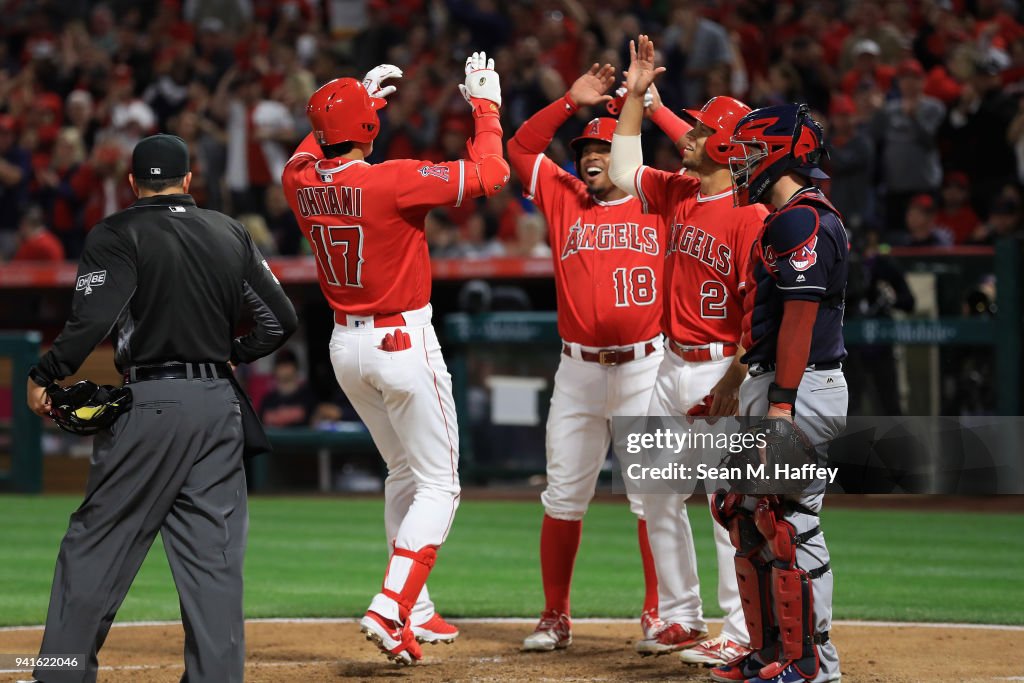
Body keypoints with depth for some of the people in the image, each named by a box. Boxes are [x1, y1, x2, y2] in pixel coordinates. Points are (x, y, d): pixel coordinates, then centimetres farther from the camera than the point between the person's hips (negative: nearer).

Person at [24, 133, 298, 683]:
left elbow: (93, 320, -17)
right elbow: (281, 319, 10)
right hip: (219, 405, 4)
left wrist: (43, 377, -6)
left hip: (148, 404, -4)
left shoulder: (118, 235, -4)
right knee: (214, 552, 5)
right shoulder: (230, 235, 11)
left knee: (97, 544, 2)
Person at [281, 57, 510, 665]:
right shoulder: (394, 181, -22)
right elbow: (490, 173, -18)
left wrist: (359, 96, 28)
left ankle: (418, 612, 23)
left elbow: (313, 148, 25)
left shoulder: (301, 181, -3)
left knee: (405, 473, 22)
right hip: (403, 342, -7)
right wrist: (486, 106, -4)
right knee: (438, 483, 1)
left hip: (346, 346, 7)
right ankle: (391, 610, -14)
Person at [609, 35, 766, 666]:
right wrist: (636, 95, 14)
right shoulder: (678, 193, 8)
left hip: (723, 369, -9)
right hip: (673, 365, 9)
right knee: (660, 497, 11)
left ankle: (742, 635, -5)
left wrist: (734, 382, -22)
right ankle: (682, 619, 21)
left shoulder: (749, 214, -16)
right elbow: (624, 172, 23)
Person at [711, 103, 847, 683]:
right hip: (769, 386, 11)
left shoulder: (802, 220, -13)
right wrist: (732, 390, 26)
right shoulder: (783, 221, 19)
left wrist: (780, 403, -24)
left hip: (800, 388, -11)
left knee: (789, 523, -9)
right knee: (744, 511, 13)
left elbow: (800, 314, -20)